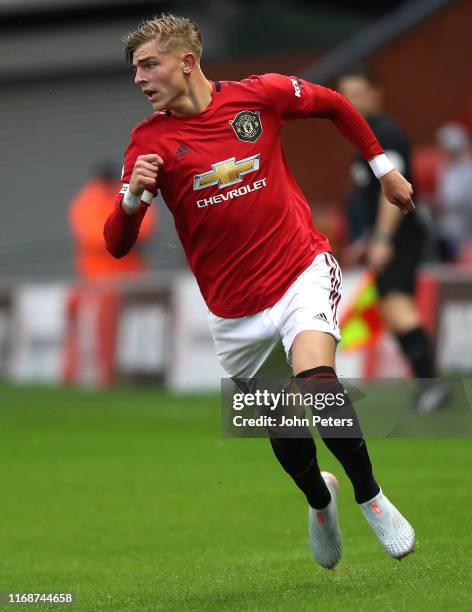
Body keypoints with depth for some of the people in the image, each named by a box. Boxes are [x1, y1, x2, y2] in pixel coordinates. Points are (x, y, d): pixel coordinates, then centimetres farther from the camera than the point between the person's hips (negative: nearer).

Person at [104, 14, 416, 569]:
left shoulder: (261, 94, -7)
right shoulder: (149, 142, -7)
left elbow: (335, 106, 13)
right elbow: (117, 246, -13)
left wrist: (383, 168, 16)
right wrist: (134, 195, -32)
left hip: (302, 273, -2)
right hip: (235, 311, 2)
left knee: (317, 384, -27)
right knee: (282, 430, 11)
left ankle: (369, 496, -6)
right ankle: (319, 500, 44)